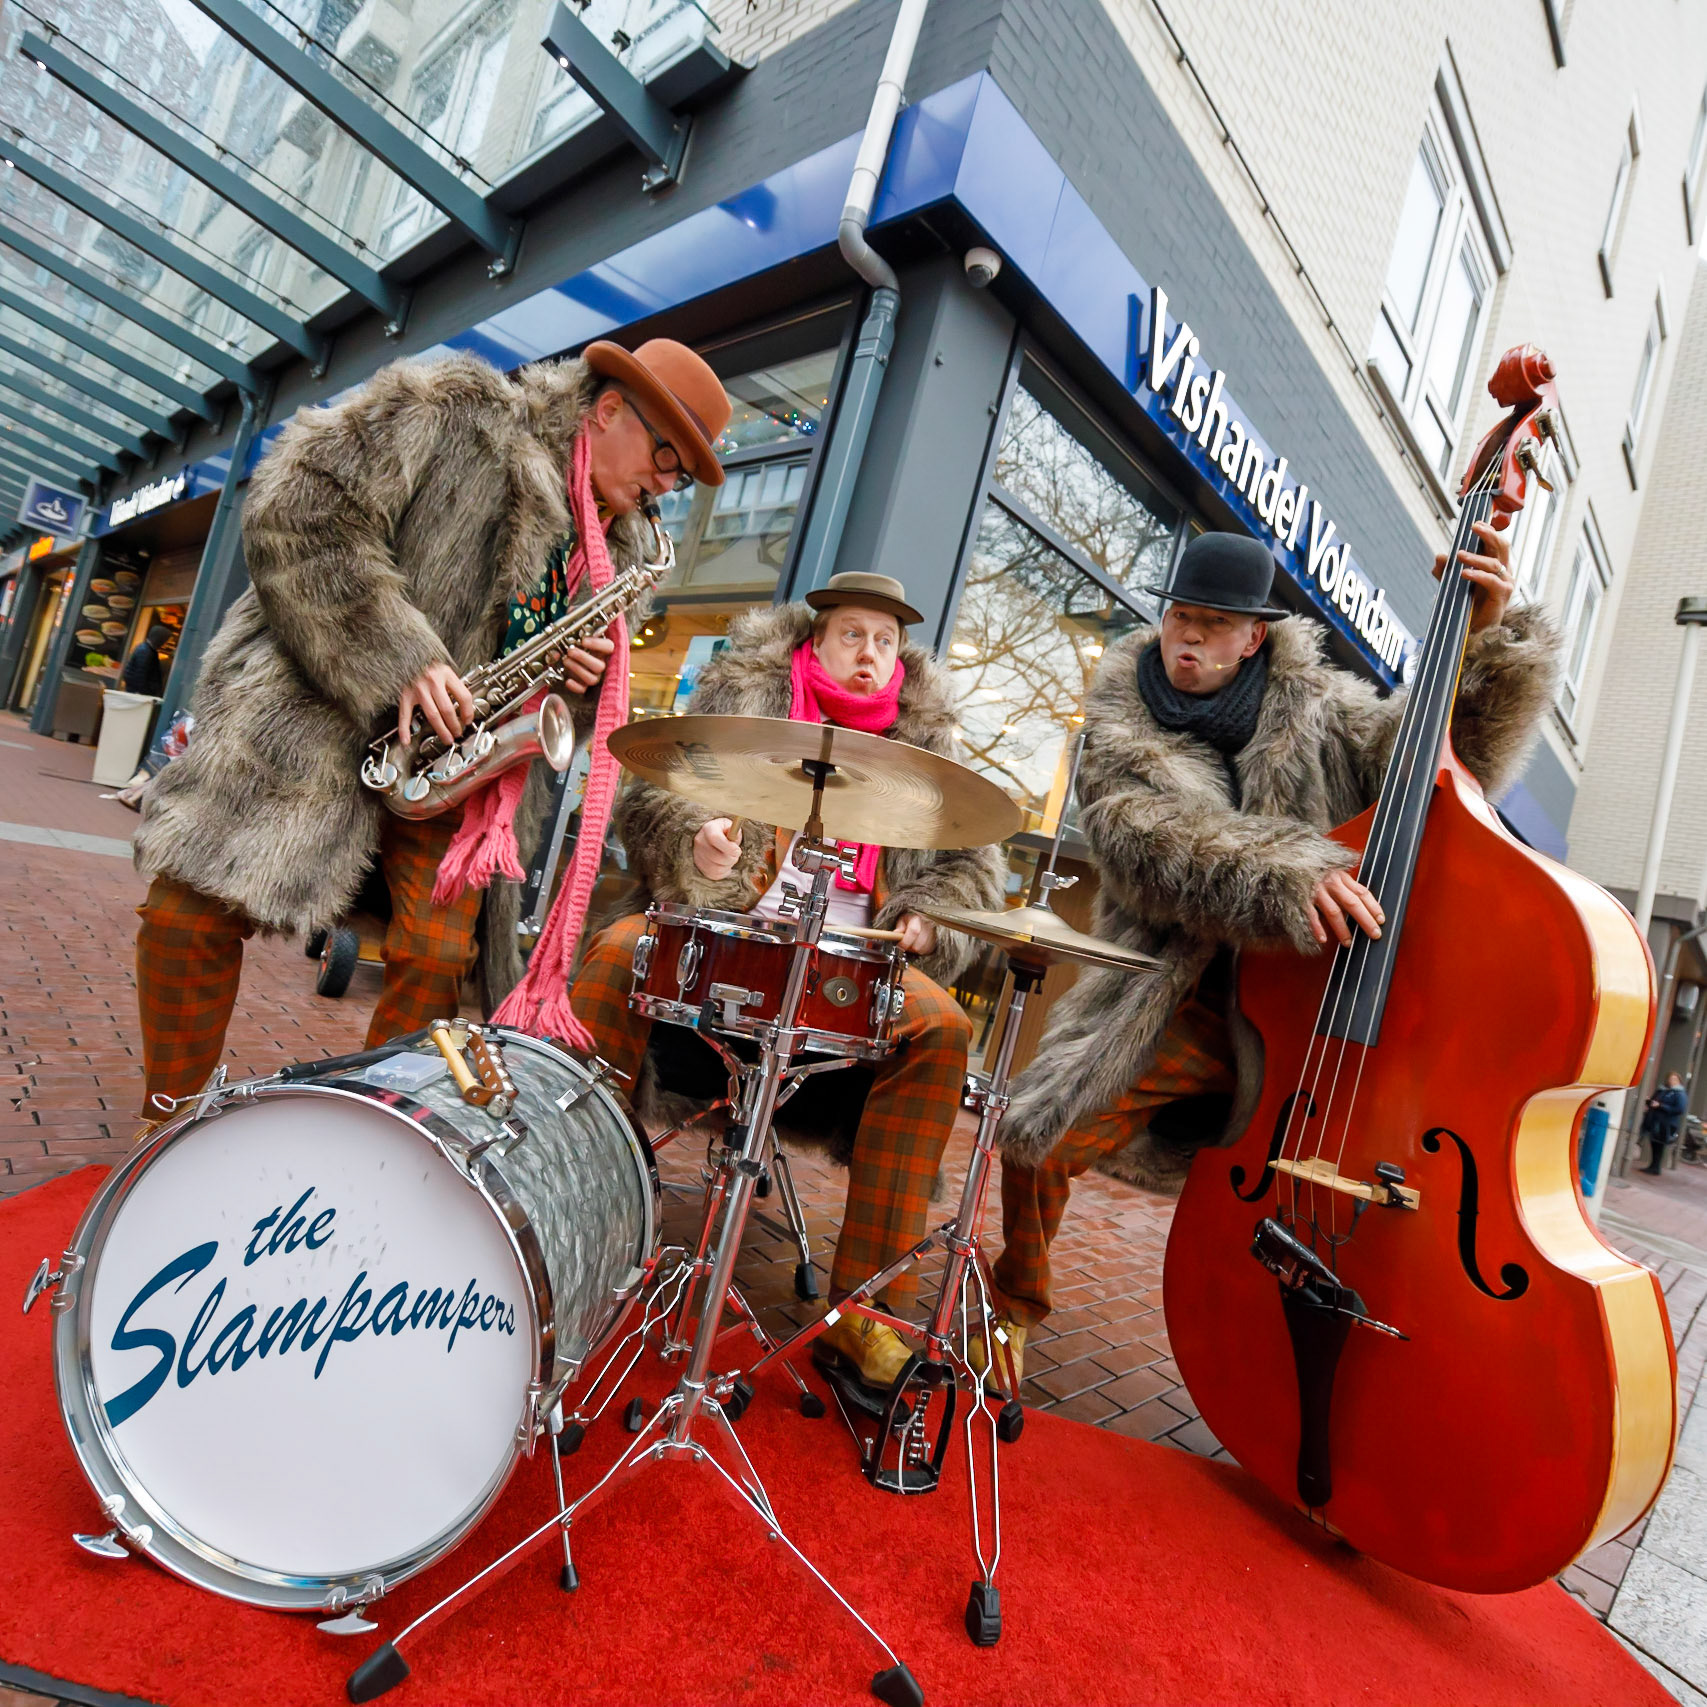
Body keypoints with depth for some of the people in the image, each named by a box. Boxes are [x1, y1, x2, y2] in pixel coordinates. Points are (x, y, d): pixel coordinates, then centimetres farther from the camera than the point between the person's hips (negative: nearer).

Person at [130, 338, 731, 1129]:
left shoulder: (625, 548, 12)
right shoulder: (457, 408, -6)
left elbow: (577, 702, 21)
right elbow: (295, 506, -13)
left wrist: (585, 680, -5)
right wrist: (396, 659, -20)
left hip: (457, 765, 4)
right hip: (311, 713, -4)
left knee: (438, 956, -10)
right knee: (190, 911, -11)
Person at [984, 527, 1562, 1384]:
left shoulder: (1311, 705, 7)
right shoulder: (1121, 729, 1)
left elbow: (1435, 751, -3)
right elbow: (1150, 840, -18)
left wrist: (1486, 635, -17)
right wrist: (1279, 873, -35)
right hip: (1180, 1006, -1)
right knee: (1039, 1139, -13)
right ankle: (1016, 1307, 17)